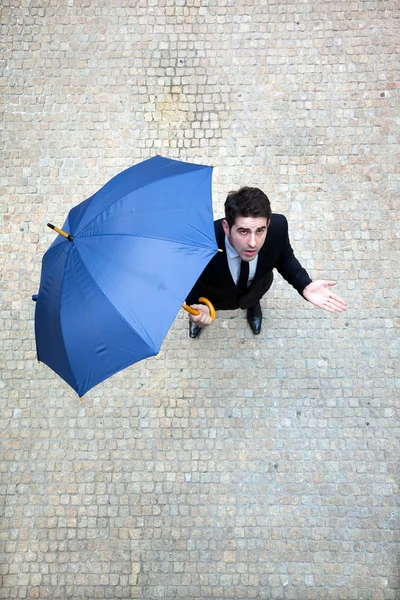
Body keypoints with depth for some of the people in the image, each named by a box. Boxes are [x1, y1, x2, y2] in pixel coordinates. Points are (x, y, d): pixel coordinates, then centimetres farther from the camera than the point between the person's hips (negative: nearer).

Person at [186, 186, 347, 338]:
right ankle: (199, 314, 64)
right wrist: (196, 307, -46)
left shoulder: (278, 226, -37)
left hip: (255, 284, 2)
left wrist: (305, 286, -33)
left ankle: (253, 303, 69)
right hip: (215, 295, -2)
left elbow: (284, 258, -15)